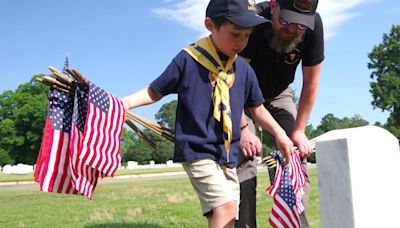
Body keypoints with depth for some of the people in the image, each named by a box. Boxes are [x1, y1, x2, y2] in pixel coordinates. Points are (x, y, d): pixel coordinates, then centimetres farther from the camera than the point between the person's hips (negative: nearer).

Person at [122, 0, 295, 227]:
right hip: (197, 151, -6)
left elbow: (257, 108, 17)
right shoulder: (188, 59, -9)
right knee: (226, 207, -20)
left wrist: (280, 133, 7)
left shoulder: (244, 70, 5)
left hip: (229, 155, 6)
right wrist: (127, 102, -16)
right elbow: (155, 92, -1)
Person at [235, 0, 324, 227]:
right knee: (244, 160, -16)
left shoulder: (314, 25, -24)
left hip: (279, 95, 3)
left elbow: (310, 83, -14)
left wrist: (298, 130, -14)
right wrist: (243, 129, -32)